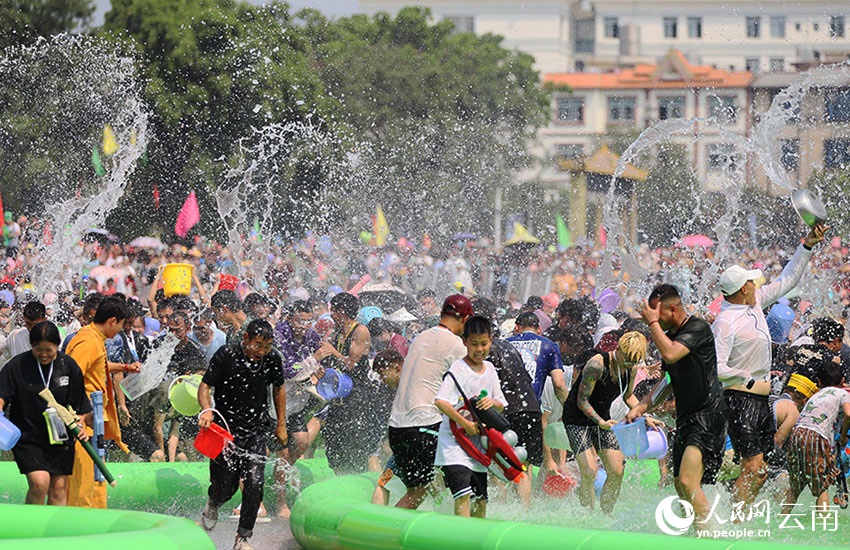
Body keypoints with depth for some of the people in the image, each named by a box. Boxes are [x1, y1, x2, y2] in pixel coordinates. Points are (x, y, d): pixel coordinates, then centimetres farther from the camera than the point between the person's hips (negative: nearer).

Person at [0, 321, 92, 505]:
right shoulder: (18, 365, -7)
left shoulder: (69, 366, 0)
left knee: (59, 487, 3)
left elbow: (80, 404, 9)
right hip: (27, 438, -3)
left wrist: (80, 424, -5)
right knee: (39, 483, -18)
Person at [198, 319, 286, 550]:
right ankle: (213, 504, 39)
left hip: (256, 430, 2)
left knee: (255, 483, -11)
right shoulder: (226, 355, -14)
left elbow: (278, 389, 15)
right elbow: (205, 386, -10)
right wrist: (206, 410, -30)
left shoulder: (272, 359, -3)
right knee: (225, 488, 0)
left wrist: (281, 425, 16)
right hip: (226, 428, -2)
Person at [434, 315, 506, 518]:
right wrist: (466, 424, -23)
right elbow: (440, 401, -24)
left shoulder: (489, 369, 11)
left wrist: (492, 402, -7)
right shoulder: (459, 369, -12)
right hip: (454, 445, -7)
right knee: (463, 496, -21)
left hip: (478, 447, 7)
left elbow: (501, 406, 17)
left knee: (481, 502, 10)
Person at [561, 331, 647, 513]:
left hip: (602, 418, 7)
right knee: (589, 472, -17)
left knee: (617, 472, 0)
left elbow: (628, 395, 14)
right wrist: (601, 422, -35)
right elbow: (581, 400, -23)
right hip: (577, 419, -7)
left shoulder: (631, 368, -5)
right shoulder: (597, 365, -27)